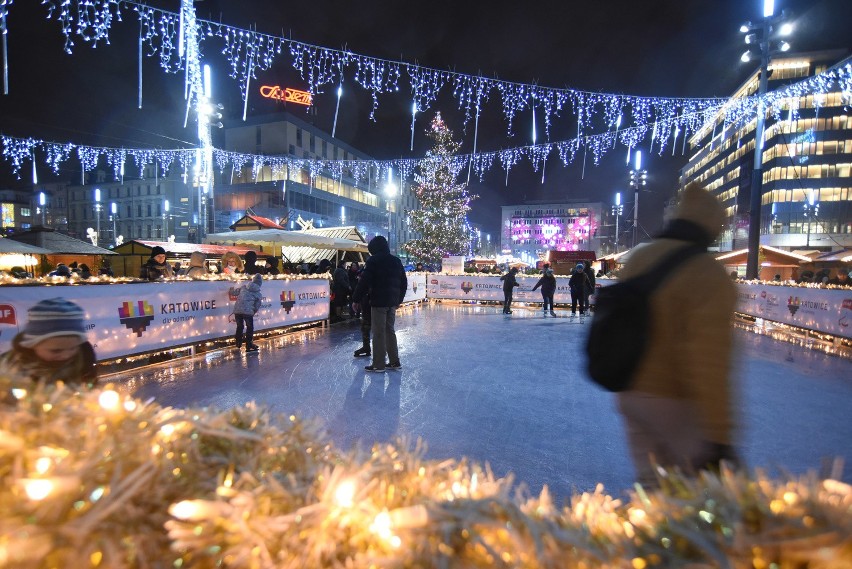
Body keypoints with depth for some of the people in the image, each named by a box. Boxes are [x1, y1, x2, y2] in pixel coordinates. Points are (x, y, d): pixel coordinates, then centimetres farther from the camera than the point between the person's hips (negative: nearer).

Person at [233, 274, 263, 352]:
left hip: (237, 310, 4)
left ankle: (238, 344, 35)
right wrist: (253, 312, 25)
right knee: (250, 328, 9)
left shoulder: (243, 287, 15)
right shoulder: (258, 294, 8)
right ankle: (249, 346, 8)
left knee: (239, 326, 21)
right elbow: (257, 306, 9)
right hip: (248, 311, -4)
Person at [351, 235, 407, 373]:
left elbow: (364, 282, -14)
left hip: (378, 302, -7)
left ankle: (378, 364, 3)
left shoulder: (373, 261, -8)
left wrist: (356, 299, -6)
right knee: (390, 331, 14)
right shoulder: (396, 261, 12)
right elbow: (404, 282, 15)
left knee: (378, 333, -2)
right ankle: (394, 361, 18)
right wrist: (399, 299, 24)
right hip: (392, 302, 7)